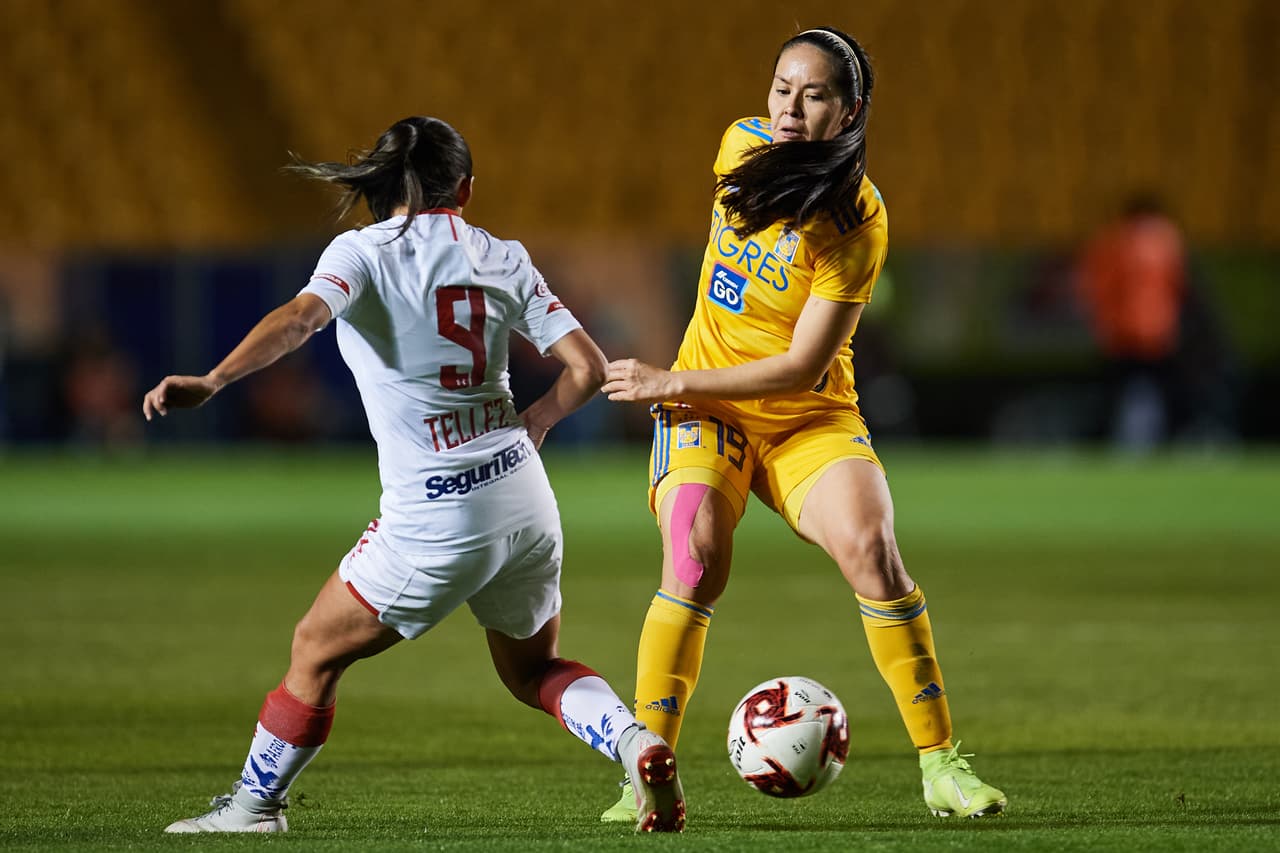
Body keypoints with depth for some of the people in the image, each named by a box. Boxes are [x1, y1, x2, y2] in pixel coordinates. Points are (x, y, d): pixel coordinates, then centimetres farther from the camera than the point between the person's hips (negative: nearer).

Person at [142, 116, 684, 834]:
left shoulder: (364, 251, -4)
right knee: (532, 669, 26)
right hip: (526, 502, 4)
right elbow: (587, 368, 3)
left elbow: (300, 318, -24)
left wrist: (209, 383, -33)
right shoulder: (503, 259, 7)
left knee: (316, 650, 17)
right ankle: (635, 741, 2)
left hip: (433, 519, -4)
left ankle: (255, 803, 26)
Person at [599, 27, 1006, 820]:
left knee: (870, 547, -26)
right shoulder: (742, 146, -3)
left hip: (810, 419, -3)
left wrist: (671, 382, -19)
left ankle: (941, 763, -14)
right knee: (695, 558, -23)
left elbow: (801, 367, -20)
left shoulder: (857, 220, -18)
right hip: (706, 406, 3)